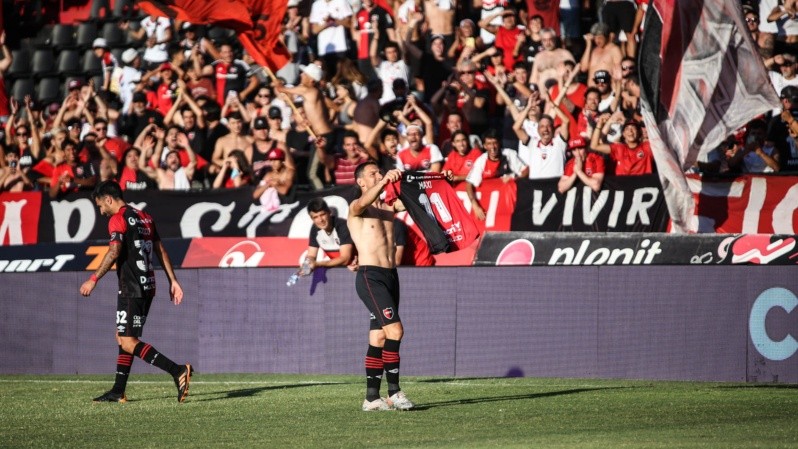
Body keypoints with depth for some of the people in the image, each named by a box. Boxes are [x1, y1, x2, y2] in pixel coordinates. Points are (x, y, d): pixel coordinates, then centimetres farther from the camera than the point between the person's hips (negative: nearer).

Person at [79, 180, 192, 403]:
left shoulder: (118, 219, -8)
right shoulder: (144, 217, 17)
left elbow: (114, 252, -21)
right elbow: (161, 250, 16)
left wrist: (94, 279, -19)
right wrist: (173, 280, 16)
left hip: (131, 288, -9)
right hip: (148, 286, 9)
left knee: (129, 343, -10)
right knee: (123, 337, 16)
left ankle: (178, 371, -23)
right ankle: (118, 391, 17)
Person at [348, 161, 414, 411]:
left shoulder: (389, 206, 17)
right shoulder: (356, 208, -3)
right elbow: (363, 202, -26)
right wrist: (385, 181, -42)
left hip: (390, 276, 7)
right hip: (370, 276, -7)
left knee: (379, 338, 7)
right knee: (395, 329, -18)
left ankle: (372, 398, 10)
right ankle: (394, 393, -16)